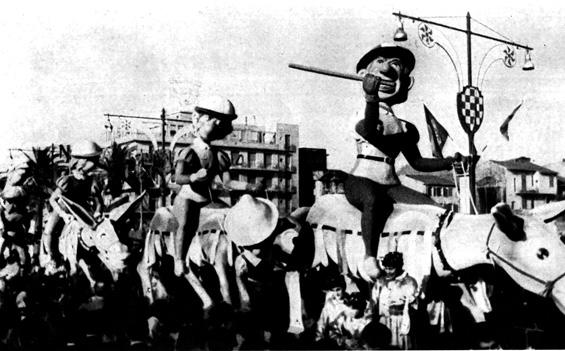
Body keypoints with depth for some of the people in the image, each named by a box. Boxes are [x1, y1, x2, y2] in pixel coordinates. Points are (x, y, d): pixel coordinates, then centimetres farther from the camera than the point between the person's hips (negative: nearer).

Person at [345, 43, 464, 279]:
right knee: (375, 200, -40)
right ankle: (370, 257, -37)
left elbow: (417, 162, 21)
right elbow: (370, 131, -23)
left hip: (390, 185, 6)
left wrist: (449, 162, 12)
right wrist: (371, 99, -36)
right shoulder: (360, 116, 1)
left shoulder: (404, 128, 20)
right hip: (361, 180, -6)